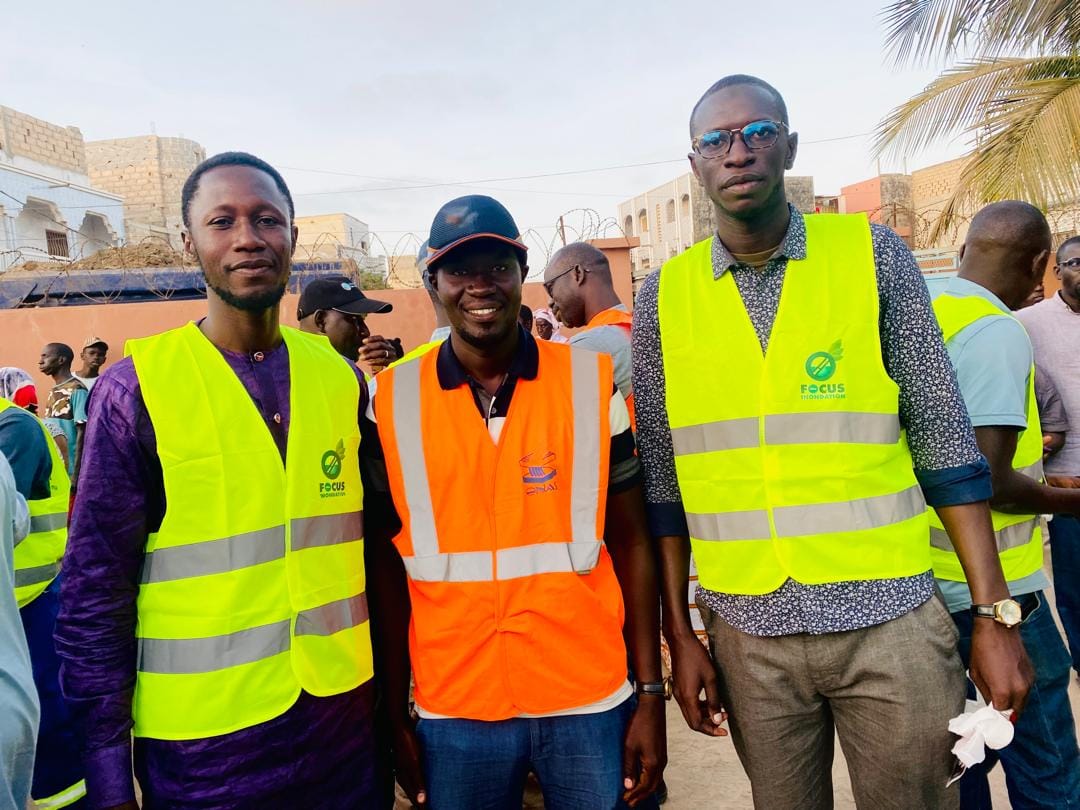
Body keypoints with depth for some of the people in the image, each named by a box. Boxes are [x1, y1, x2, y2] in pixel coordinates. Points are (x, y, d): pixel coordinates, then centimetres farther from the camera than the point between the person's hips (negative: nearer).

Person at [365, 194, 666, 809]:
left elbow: (630, 543, -1)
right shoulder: (393, 402, -3)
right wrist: (396, 717, 4)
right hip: (454, 713, 1)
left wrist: (650, 693, -2)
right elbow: (388, 568, 2)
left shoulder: (593, 383, -4)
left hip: (589, 704, 0)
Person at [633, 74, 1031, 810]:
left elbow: (944, 441, 0)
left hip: (889, 616, 0)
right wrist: (679, 632, 4)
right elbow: (663, 482, 4)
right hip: (747, 632, 1)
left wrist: (994, 612, -3)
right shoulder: (663, 297, 0)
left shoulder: (873, 254, -2)